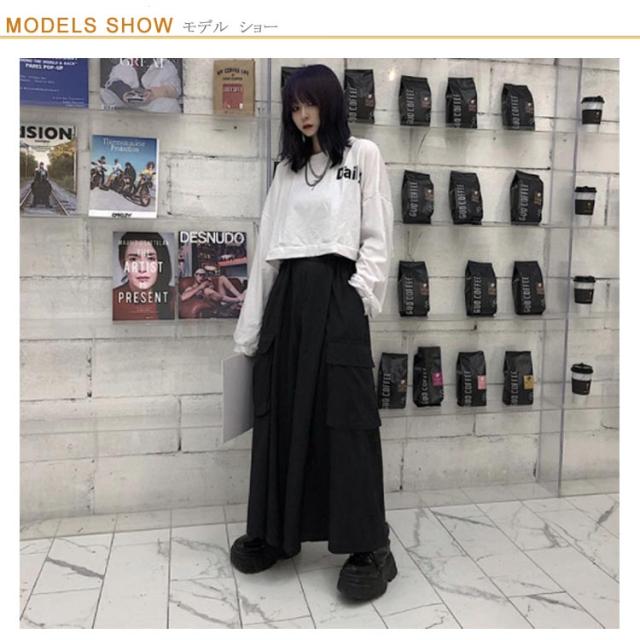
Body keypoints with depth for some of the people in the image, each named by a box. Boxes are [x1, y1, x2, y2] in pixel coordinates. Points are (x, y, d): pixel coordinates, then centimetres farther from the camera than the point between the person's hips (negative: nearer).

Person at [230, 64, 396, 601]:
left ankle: (369, 546, 4)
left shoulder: (363, 155, 7)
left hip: (336, 294, -5)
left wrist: (358, 299, -14)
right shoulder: (288, 168, 19)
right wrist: (250, 325, 10)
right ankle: (275, 532, 20)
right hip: (287, 295, 5)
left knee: (346, 418, -5)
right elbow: (268, 245, 14)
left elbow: (377, 238, 0)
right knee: (280, 415, 6)